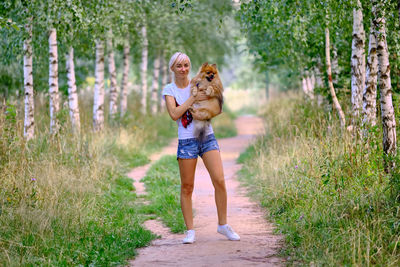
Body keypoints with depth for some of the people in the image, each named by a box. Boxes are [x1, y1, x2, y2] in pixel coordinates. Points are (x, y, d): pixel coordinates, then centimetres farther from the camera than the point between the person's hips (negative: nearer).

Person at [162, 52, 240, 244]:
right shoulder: (169, 89, 3)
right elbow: (174, 114, -13)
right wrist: (194, 98, -15)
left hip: (207, 137, 2)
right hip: (186, 141, -2)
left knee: (219, 180, -8)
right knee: (187, 187, 0)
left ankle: (223, 225, 6)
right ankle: (190, 231, 9)